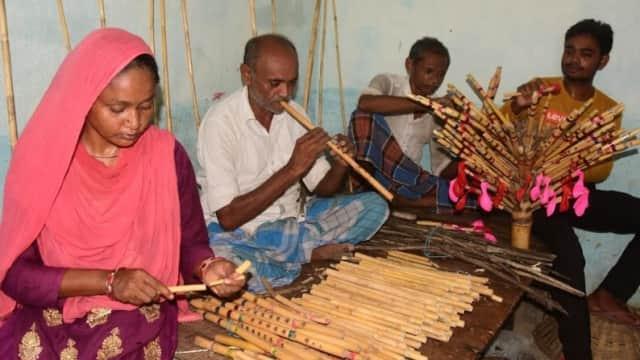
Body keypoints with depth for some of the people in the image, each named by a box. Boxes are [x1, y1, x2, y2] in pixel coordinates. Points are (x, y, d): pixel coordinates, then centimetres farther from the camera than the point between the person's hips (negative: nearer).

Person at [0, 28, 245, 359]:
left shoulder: (167, 155, -6)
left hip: (139, 314, 0)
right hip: (50, 313, 1)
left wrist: (207, 267, -20)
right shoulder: (42, 159, -9)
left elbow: (190, 243, 3)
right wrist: (108, 281, -20)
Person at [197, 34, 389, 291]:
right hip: (237, 234, -5)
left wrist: (340, 165, -18)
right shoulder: (220, 122, -17)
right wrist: (292, 169, -27)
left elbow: (322, 189, 6)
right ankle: (308, 253, -16)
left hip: (292, 222, 5)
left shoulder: (294, 113, 1)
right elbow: (228, 217, -22)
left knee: (375, 206, -6)